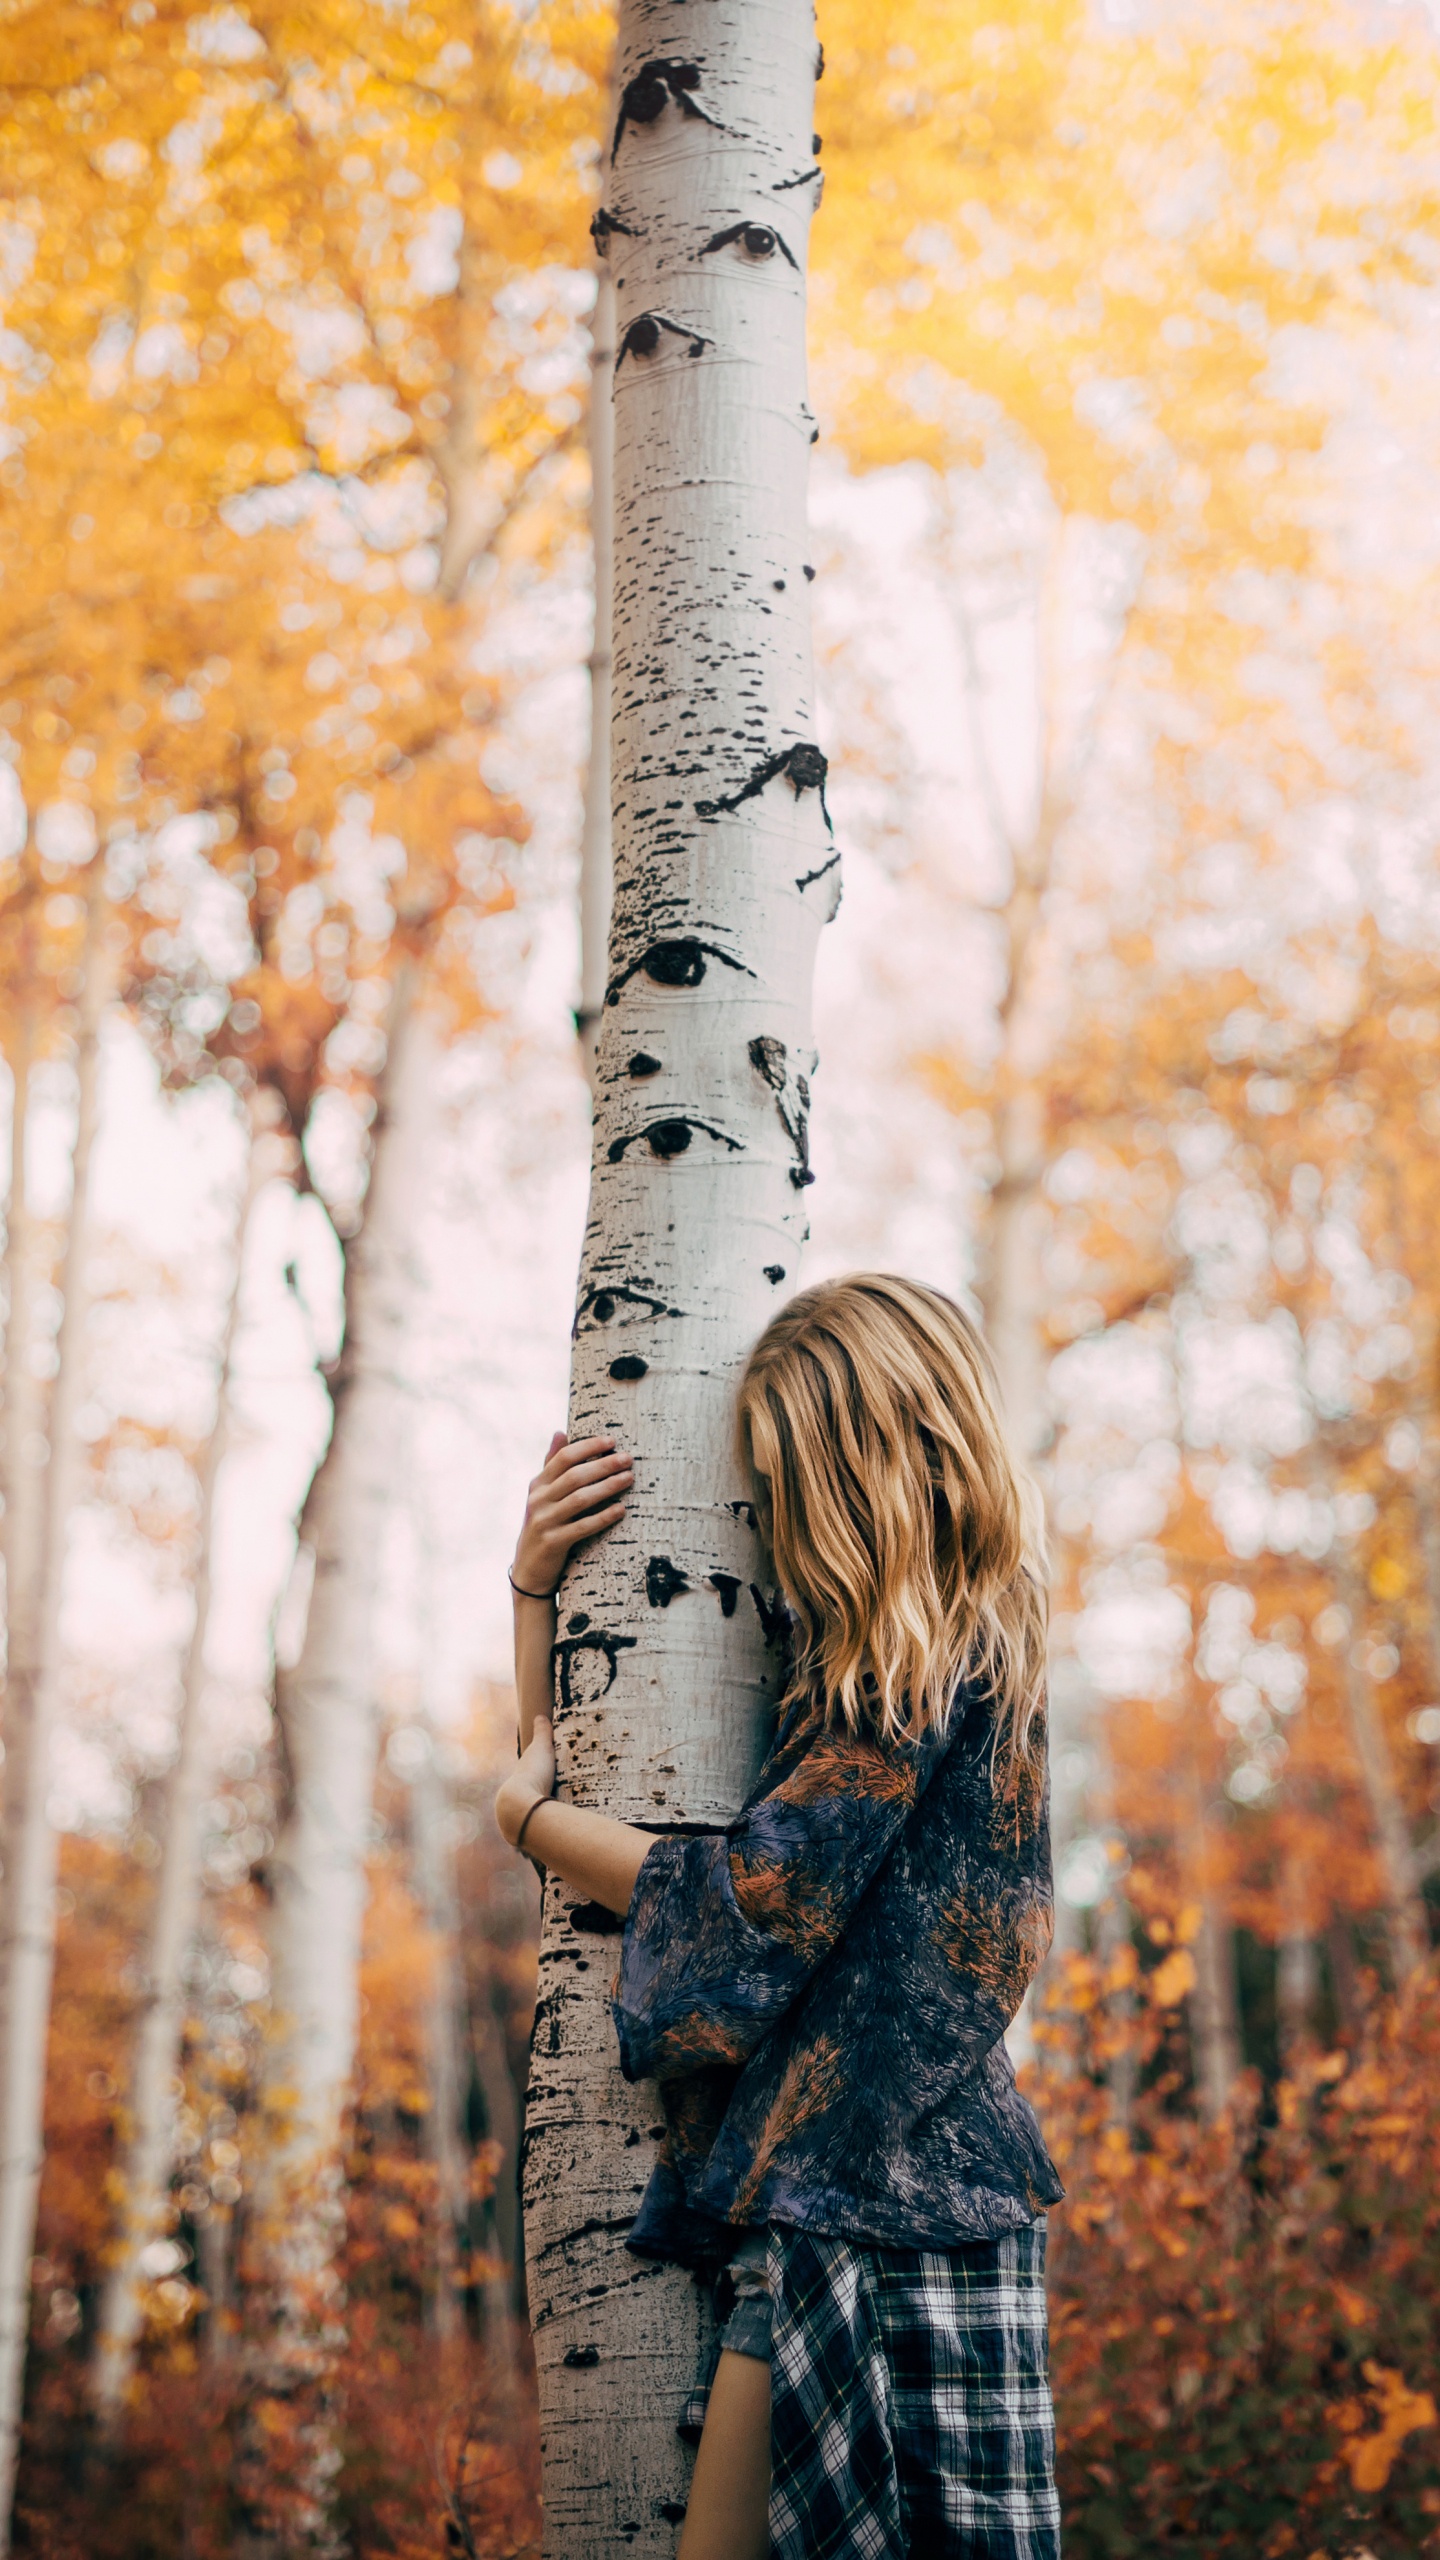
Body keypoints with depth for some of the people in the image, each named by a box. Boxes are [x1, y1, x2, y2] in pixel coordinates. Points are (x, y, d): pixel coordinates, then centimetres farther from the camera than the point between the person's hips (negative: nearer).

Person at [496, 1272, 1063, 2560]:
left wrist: (528, 1815, -2)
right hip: (819, 2196, 9)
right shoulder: (849, 1666, 18)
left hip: (882, 2203, -9)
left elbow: (758, 1895, -16)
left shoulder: (937, 1661, -10)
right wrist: (535, 1578, 10)